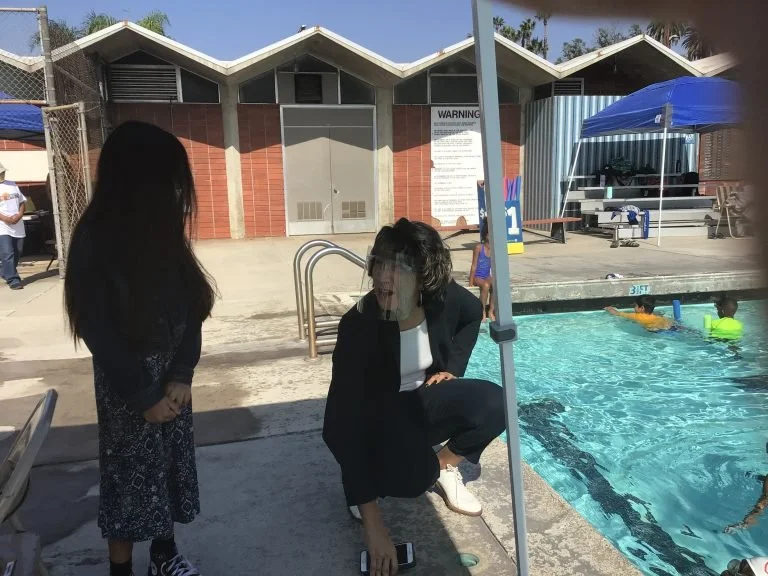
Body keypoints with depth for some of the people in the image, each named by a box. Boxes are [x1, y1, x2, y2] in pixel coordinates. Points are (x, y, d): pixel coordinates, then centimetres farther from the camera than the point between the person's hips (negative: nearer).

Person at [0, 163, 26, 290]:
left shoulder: (12, 184, 14)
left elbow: (22, 202, 13)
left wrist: (19, 215, -5)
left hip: (18, 226, 5)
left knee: (16, 254, 12)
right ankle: (13, 280, -11)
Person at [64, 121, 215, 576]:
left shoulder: (164, 229, -1)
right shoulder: (95, 240, -18)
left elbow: (190, 308, -1)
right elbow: (100, 331, -17)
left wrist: (181, 375, -9)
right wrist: (144, 395, -13)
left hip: (172, 377, 5)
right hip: (127, 385, -5)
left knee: (171, 467, 17)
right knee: (132, 477, 9)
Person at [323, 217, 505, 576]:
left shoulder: (444, 298, -20)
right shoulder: (359, 327, -32)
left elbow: (474, 314, 9)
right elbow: (343, 423, -33)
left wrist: (452, 368, -1)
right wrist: (374, 527, -36)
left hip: (421, 401, 4)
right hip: (375, 418, -4)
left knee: (492, 403, -20)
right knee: (414, 477, -31)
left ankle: (445, 466, 8)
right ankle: (367, 477, 5)